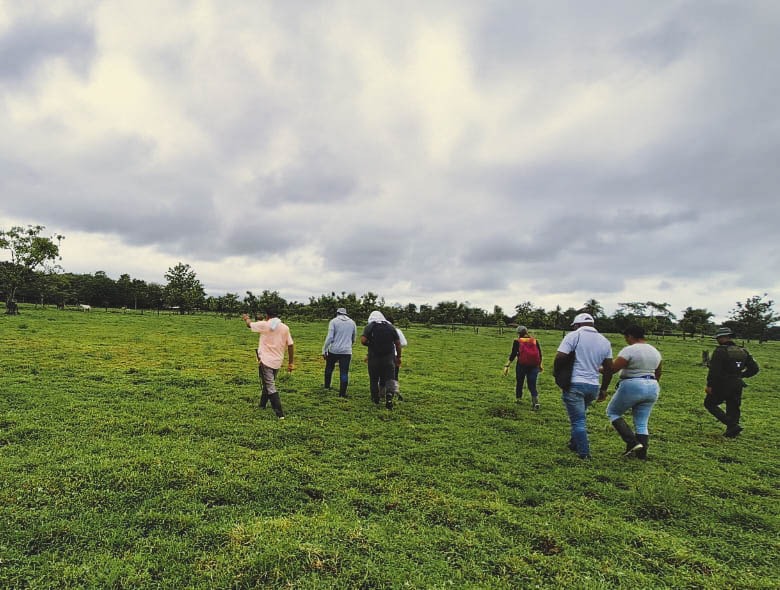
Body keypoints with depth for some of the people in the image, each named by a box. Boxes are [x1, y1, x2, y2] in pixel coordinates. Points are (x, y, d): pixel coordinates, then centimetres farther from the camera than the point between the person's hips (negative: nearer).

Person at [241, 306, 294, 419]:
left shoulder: (264, 325, -8)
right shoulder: (285, 328, 1)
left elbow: (249, 325, 11)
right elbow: (290, 346, 2)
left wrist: (246, 318, 35)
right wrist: (291, 363, 9)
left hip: (265, 360, -5)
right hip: (277, 362, 5)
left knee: (270, 387, -5)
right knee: (269, 383, 24)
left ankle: (280, 414, -11)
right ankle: (262, 405, 41)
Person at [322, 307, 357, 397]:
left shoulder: (334, 321, -2)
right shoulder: (352, 322, 9)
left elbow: (329, 337, -11)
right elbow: (354, 339, 17)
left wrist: (324, 350, -6)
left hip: (334, 350, -1)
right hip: (347, 351, 1)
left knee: (329, 367, 22)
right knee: (344, 372, 2)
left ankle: (327, 386, 33)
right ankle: (342, 393, 1)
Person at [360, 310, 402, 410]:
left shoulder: (370, 326, -1)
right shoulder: (391, 326, 8)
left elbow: (363, 341, -14)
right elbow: (398, 343, 7)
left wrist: (370, 344, 7)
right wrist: (398, 357, 15)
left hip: (374, 358, -1)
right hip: (389, 357, 1)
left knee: (374, 379, 14)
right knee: (389, 378, 1)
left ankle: (375, 399, 26)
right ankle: (389, 396, -21)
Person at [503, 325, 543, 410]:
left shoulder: (517, 341, -2)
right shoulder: (535, 341, 7)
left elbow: (513, 354, -9)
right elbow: (540, 354, 10)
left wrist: (507, 365, -9)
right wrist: (540, 365, 22)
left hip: (521, 365, -2)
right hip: (534, 366, 2)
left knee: (519, 383, 16)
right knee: (532, 385, 5)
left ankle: (518, 399, 28)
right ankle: (535, 401, -14)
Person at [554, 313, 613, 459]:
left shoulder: (574, 336, -7)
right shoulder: (605, 341, 11)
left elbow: (559, 358, -16)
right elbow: (608, 369, 13)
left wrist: (557, 374, 2)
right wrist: (603, 389, 20)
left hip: (574, 385, -6)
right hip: (593, 386, 6)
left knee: (578, 420, 2)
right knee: (579, 417, 24)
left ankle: (584, 454, 4)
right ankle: (574, 444, 34)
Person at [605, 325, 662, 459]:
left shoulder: (629, 350, -15)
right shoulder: (655, 351, 11)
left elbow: (612, 368, -21)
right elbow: (658, 373, 22)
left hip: (632, 387, -8)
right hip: (652, 388, 8)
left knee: (612, 412, 9)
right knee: (642, 423, 13)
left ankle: (632, 442, -2)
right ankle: (642, 452, 10)